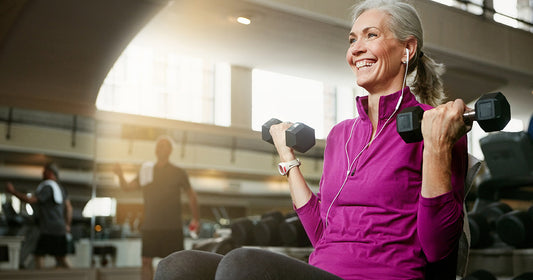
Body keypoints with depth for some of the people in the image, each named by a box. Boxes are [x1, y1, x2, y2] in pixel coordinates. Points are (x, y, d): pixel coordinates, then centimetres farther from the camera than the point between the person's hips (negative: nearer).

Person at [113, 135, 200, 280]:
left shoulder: (179, 173, 1)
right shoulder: (146, 170, 9)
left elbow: (191, 194, 8)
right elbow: (127, 186, 6)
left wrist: (195, 218, 6)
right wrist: (120, 175, -14)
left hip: (172, 227, -3)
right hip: (150, 226, 3)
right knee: (146, 261, 2)